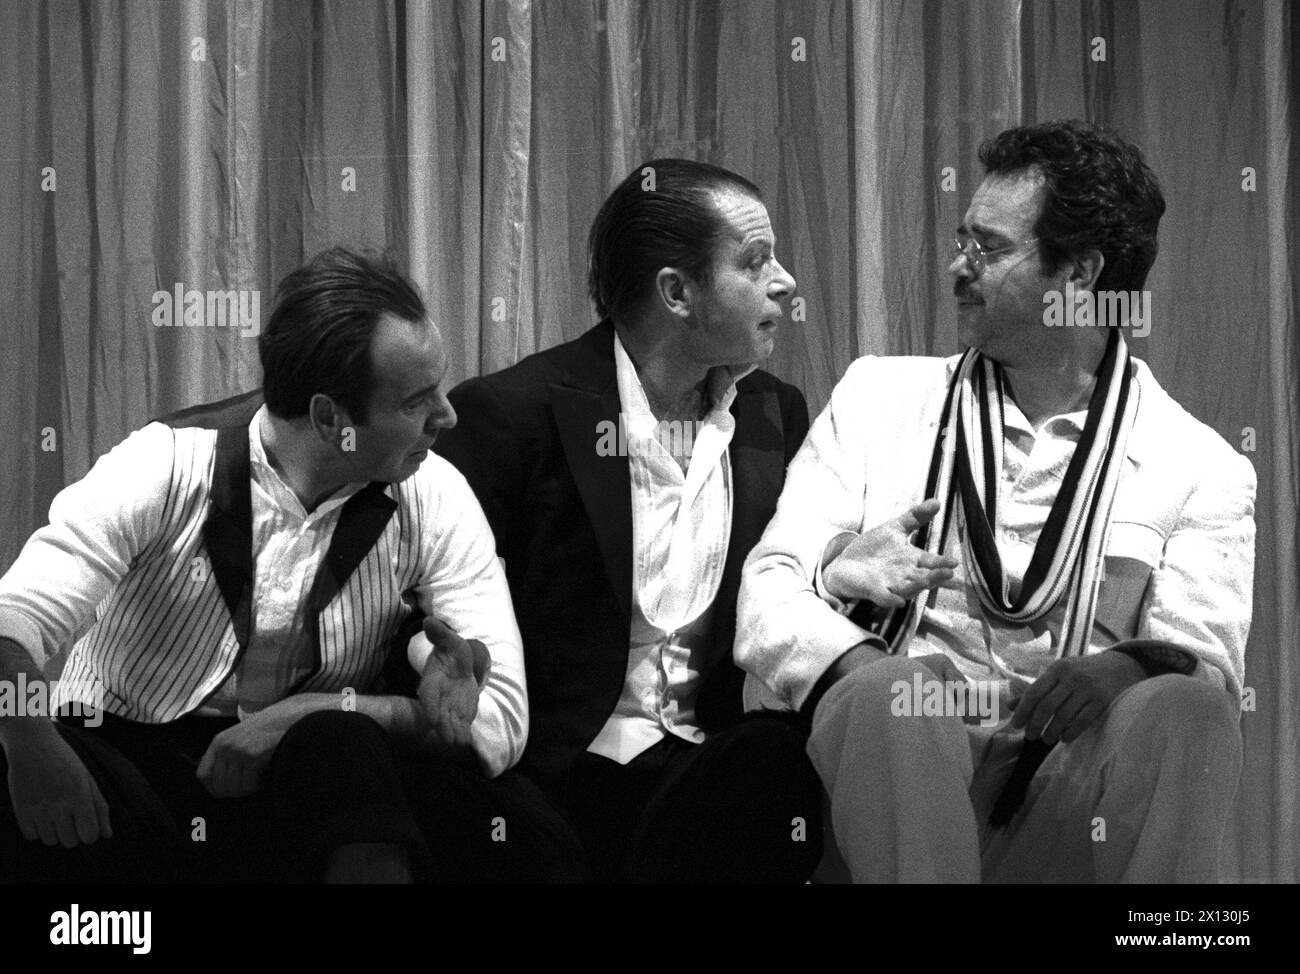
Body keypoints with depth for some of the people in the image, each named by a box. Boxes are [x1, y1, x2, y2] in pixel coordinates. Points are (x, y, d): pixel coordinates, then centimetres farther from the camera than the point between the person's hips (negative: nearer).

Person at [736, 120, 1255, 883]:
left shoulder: (1201, 469, 11)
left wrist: (1129, 670, -25)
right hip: (898, 753, 1)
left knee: (1182, 709, -31)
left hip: (1067, 778, -1)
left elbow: (1205, 664, 0)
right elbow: (767, 590, 8)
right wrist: (855, 641, -16)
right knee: (888, 693, -33)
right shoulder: (878, 398, 17)